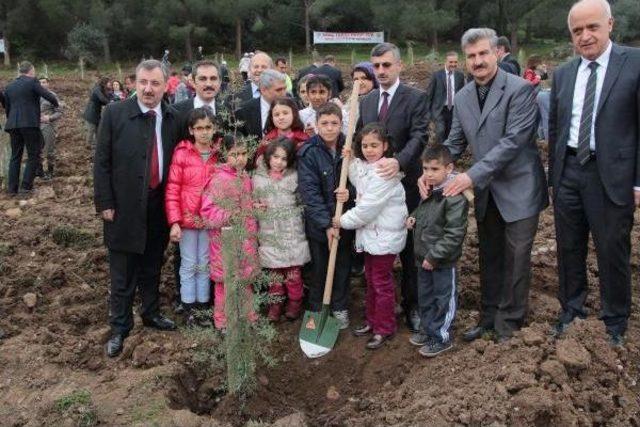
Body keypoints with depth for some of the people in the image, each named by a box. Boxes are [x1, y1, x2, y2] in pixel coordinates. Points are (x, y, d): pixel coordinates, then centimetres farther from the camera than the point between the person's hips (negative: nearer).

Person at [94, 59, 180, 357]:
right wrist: (105, 203, -9)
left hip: (158, 207, 3)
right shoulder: (115, 113, -7)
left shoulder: (172, 118, 1)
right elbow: (101, 161, -6)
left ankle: (151, 313, 37)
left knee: (152, 268, 18)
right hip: (125, 207, -3)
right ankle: (119, 327, 22)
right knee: (122, 274, 6)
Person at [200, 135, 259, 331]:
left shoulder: (246, 177, 6)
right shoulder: (219, 179, -16)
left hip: (246, 239, 6)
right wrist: (229, 217, -21)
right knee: (225, 281, 4)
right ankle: (223, 321, 19)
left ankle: (248, 317, 30)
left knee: (245, 278, 17)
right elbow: (207, 210, -18)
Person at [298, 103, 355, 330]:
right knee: (319, 269, 10)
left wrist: (350, 191, -19)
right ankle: (317, 310, 28)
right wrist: (327, 224, -22)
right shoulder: (308, 152, -11)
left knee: (343, 267, 14)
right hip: (318, 223, -2)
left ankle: (340, 308, 32)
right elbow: (310, 192, -16)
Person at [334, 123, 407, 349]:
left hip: (385, 236, -9)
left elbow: (367, 207, -23)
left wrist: (343, 221, -11)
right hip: (369, 233, 9)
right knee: (371, 280, 19)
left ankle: (385, 328, 16)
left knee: (382, 282, 3)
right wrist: (349, 161, 5)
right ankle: (372, 321, 33)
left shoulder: (385, 172, -22)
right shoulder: (363, 166, 6)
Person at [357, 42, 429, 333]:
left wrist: (399, 161, -34)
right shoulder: (366, 101, 12)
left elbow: (419, 136, -17)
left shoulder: (416, 98, -6)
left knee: (409, 248, 6)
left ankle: (411, 306, 19)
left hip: (405, 183, -4)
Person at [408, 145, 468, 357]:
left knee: (444, 299, 8)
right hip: (424, 258, 9)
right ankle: (428, 330, 38)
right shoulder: (428, 191, 4)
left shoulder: (455, 197, -23)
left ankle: (442, 338, 22)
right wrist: (413, 217, 4)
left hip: (443, 262, -9)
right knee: (425, 297, 21)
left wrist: (434, 256, -23)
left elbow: (454, 234, -25)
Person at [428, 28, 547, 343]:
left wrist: (473, 175, -27)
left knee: (515, 258, 2)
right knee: (489, 257, 15)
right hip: (487, 191, 6)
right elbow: (454, 143, 9)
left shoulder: (520, 89, -15)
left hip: (519, 189, -6)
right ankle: (489, 316, 30)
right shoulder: (462, 98, 6)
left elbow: (514, 140, -22)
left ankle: (509, 321, 20)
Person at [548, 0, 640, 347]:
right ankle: (571, 308, 33)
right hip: (568, 172, 4)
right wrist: (554, 173, 11)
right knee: (569, 249, 15)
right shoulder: (562, 74, 8)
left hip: (611, 175, -4)